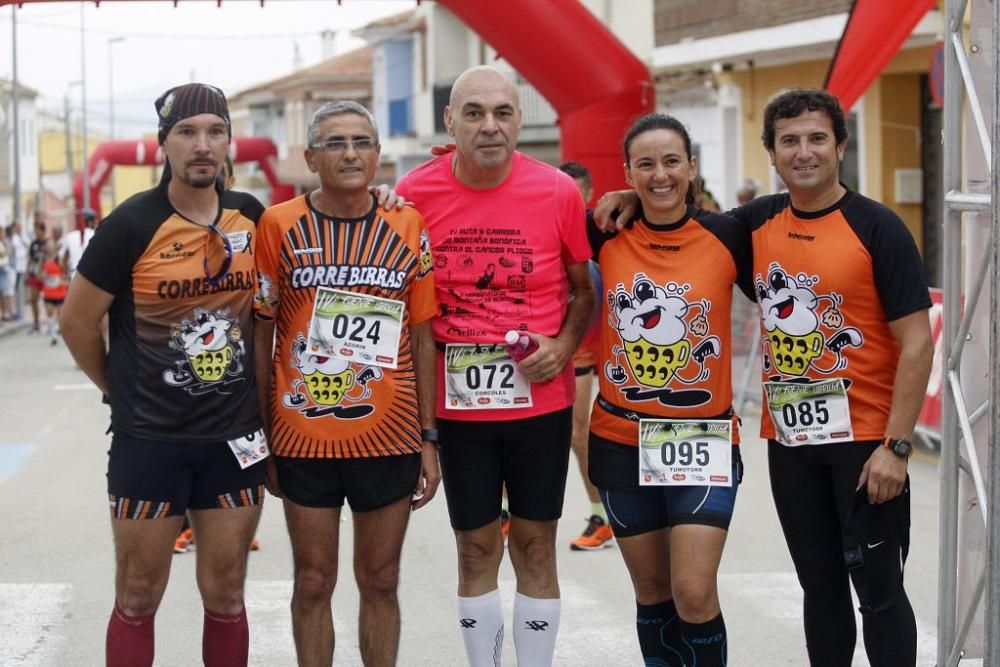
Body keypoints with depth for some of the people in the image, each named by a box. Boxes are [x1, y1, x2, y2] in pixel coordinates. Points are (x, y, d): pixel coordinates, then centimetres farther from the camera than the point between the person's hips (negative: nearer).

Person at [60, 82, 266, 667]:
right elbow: (78, 319, -3)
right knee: (139, 597, 7)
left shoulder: (253, 218, 1)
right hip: (149, 439, -3)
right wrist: (121, 389, 5)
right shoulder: (133, 224, -10)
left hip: (235, 437, 3)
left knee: (225, 594, 11)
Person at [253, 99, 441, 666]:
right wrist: (261, 437, -1)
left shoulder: (408, 228, 2)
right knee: (314, 583, 8)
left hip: (389, 435, 1)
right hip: (303, 435, -1)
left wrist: (429, 438, 3)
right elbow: (261, 334, 1)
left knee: (381, 581, 11)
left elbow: (421, 339, 6)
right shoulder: (280, 225, -3)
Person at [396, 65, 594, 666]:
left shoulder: (559, 192, -6)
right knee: (476, 548, 11)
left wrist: (564, 346, -11)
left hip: (540, 398, 0)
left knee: (535, 546, 8)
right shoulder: (416, 193, -5)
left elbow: (583, 289, 6)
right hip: (457, 403, 0)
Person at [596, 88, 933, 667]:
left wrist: (896, 446, -16)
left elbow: (917, 343, -11)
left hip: (864, 440, -5)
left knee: (878, 587, 1)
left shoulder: (877, 227, -9)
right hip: (789, 438, 5)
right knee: (820, 583, 13)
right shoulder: (759, 221, 5)